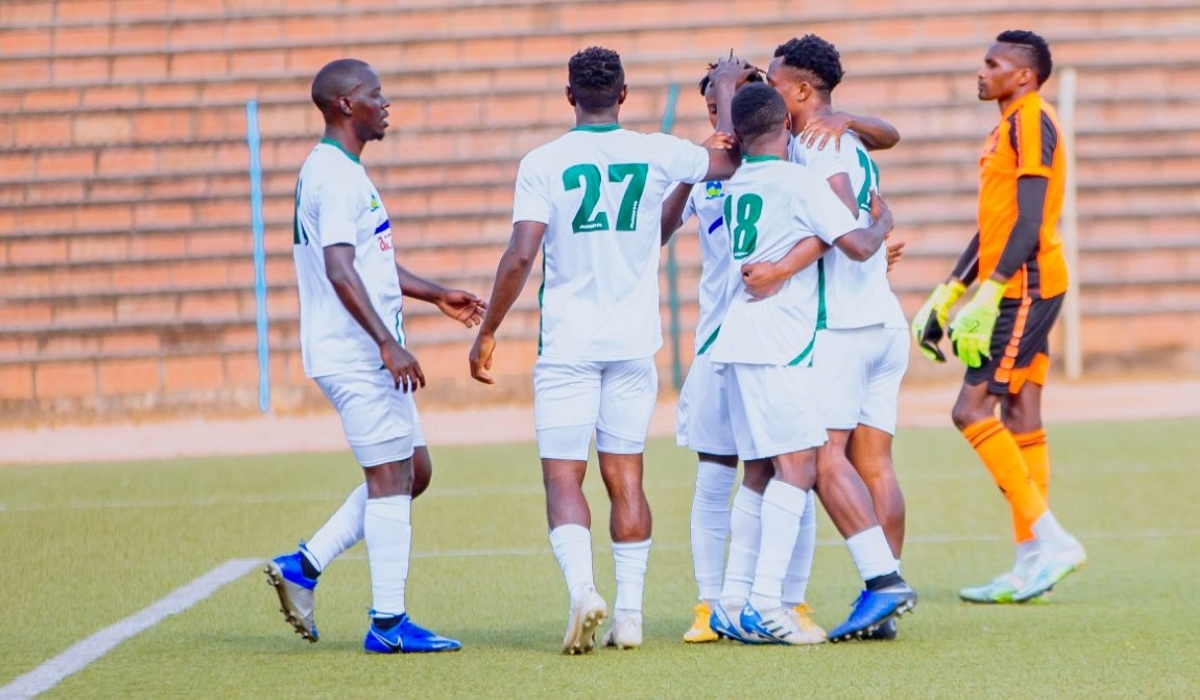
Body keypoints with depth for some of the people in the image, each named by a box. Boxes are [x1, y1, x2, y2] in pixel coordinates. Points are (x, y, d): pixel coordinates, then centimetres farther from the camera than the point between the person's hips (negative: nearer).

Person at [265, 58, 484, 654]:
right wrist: (388, 343, -31)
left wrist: (435, 295, 34)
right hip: (356, 355, -10)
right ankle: (388, 622, -3)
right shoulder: (338, 177, -16)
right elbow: (339, 271, -26)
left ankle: (304, 567, 14)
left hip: (368, 357, 10)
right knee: (389, 480, -6)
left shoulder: (337, 172, 18)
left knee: (409, 472, 14)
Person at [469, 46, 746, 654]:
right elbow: (729, 161, 18)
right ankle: (629, 613, 8)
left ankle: (582, 587, -22)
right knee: (626, 477, 9)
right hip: (634, 343, 3)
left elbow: (520, 257, -12)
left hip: (567, 346, -3)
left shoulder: (542, 164, -7)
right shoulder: (656, 154, 1)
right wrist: (725, 88, 33)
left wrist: (487, 333, -3)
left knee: (562, 477, -1)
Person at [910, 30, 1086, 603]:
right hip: (1018, 293, 10)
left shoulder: (1032, 121, -11)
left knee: (973, 410, -13)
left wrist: (987, 295, -24)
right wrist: (945, 295, 23)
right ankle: (1033, 564, 7)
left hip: (1023, 289, -10)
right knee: (1019, 420, 7)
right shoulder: (1007, 129, 20)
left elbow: (1029, 222, -20)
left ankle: (1047, 539, -13)